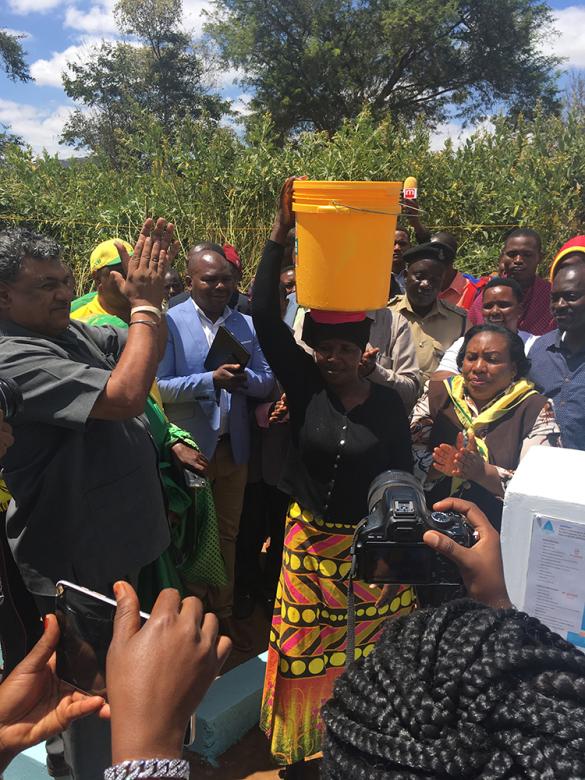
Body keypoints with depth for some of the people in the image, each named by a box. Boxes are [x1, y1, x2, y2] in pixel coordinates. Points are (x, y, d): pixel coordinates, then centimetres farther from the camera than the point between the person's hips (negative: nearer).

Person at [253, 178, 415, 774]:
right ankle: (296, 747, 37)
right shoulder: (305, 384, -8)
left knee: (370, 651, 15)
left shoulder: (387, 402, -6)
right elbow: (265, 317, -17)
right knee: (303, 649, 12)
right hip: (310, 541, 0)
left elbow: (402, 474, 2)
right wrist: (280, 232, -22)